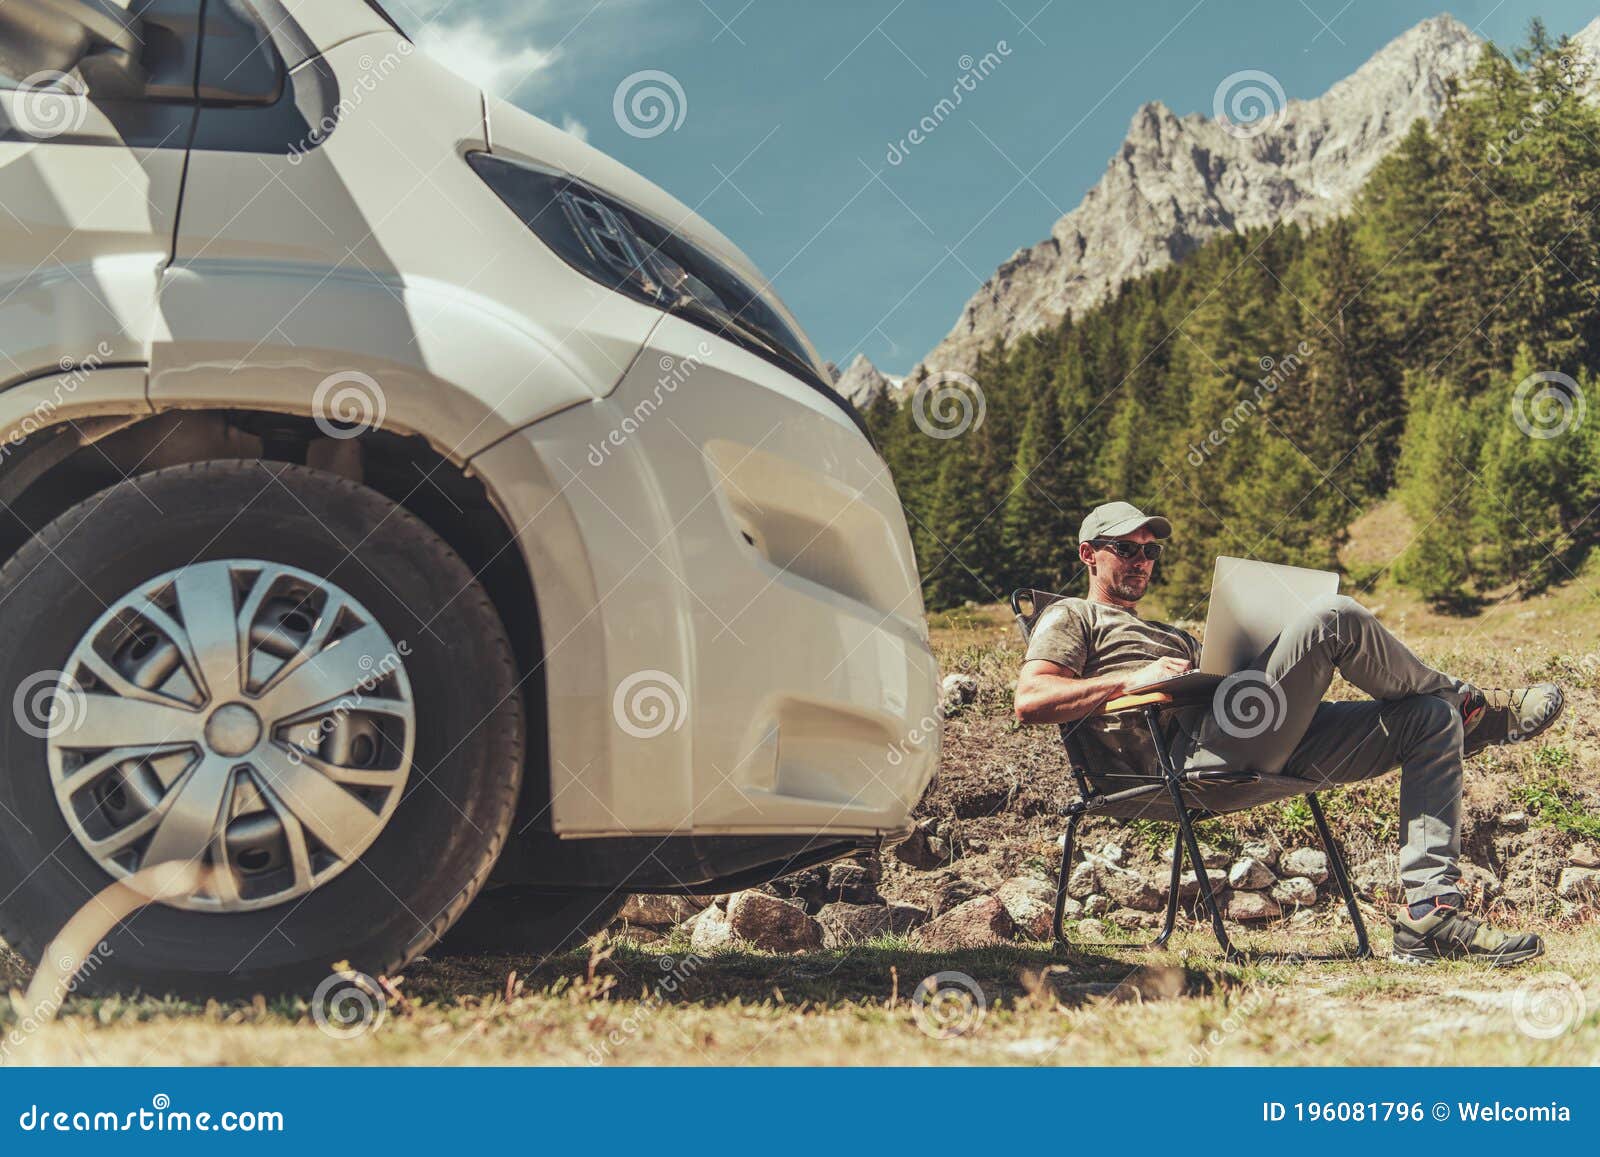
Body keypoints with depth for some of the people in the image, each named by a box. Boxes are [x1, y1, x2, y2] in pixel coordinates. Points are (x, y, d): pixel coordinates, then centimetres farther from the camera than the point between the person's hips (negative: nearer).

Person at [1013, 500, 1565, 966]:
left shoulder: (1173, 635, 42)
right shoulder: (1071, 617, 16)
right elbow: (1030, 700, -3)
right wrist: (1132, 679, -10)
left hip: (1267, 746, 9)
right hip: (1193, 748, -9)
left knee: (1432, 720, -3)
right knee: (1333, 617, -22)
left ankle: (1429, 913, -15)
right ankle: (1476, 707, 1)